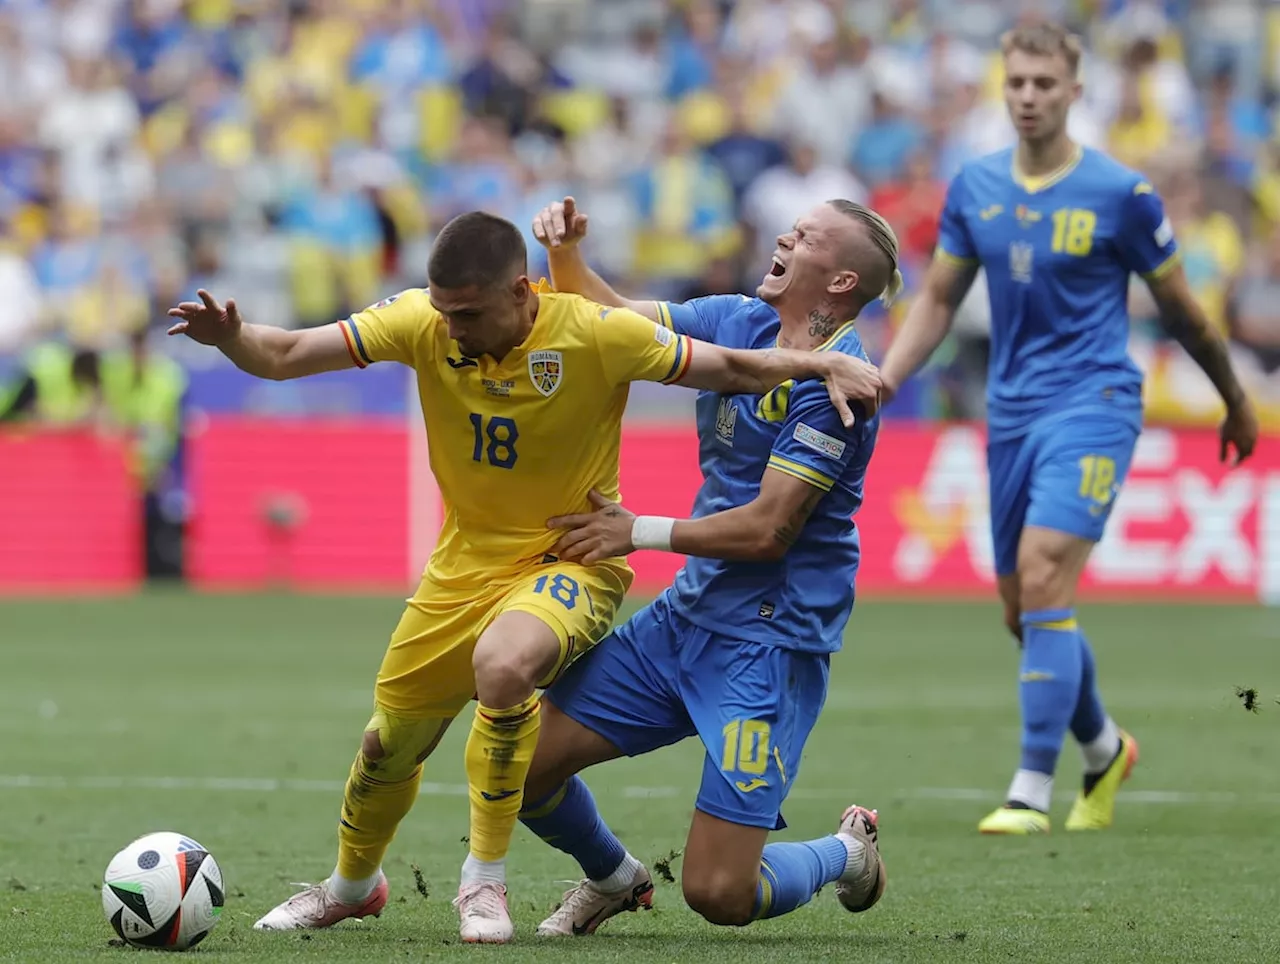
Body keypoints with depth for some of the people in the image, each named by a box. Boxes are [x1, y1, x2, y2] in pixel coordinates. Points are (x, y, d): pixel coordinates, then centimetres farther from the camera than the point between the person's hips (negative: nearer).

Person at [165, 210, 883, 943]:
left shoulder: (597, 337, -23)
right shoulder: (422, 323, -15)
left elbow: (732, 369, -13)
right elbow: (284, 355, -15)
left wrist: (824, 364, -26)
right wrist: (230, 338, -35)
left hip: (571, 559, -4)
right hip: (467, 561, 4)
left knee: (502, 664, -36)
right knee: (392, 741, 13)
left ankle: (486, 880, -17)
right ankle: (353, 885, 47)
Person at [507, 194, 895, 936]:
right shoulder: (737, 322, 7)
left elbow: (768, 528, -19)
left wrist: (642, 531, -13)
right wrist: (567, 252, -3)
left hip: (773, 639, -7)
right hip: (687, 616, 8)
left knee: (719, 894, -11)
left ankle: (847, 853, 22)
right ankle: (615, 879, 28)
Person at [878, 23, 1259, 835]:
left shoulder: (1120, 194, -7)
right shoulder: (975, 188, 6)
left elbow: (1180, 308, 4)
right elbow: (939, 300, 14)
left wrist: (1236, 400, 14)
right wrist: (881, 385, 0)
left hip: (1092, 404, -6)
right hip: (1012, 415, 6)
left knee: (1044, 584, -21)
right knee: (1024, 612, 9)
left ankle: (1033, 791, -19)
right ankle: (1105, 749, 34)